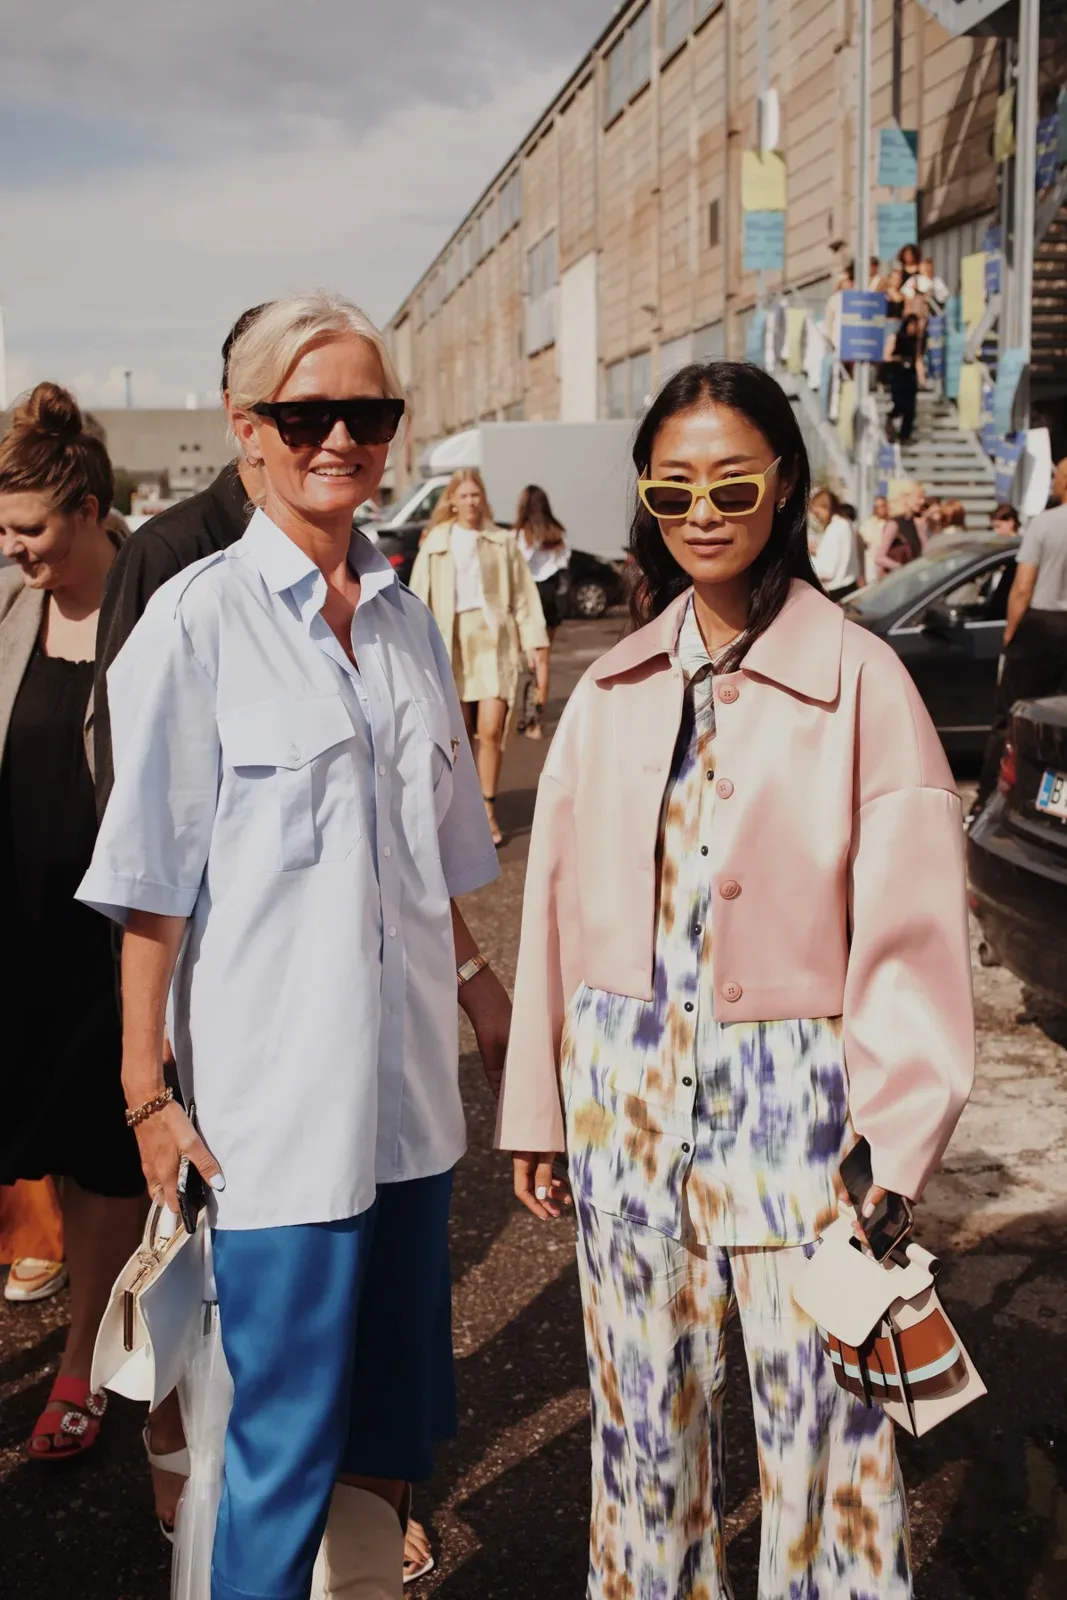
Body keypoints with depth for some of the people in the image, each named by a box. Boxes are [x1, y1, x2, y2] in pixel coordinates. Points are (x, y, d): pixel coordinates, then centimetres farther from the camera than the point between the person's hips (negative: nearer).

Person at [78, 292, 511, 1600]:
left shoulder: (404, 617, 9)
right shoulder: (195, 621, -9)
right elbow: (153, 877, -9)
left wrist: (473, 976, 20)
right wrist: (146, 1081, -9)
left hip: (407, 1070, 6)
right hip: (275, 1078, -6)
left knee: (396, 1393, 17)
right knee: (288, 1417, 2)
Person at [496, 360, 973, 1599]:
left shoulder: (859, 680, -8)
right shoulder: (611, 689, 6)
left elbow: (910, 934, -8)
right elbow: (558, 908, 8)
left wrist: (892, 1148, -11)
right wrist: (537, 1109, 9)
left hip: (789, 1100, -4)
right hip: (624, 1091, 4)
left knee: (824, 1434, 3)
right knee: (644, 1417, 17)